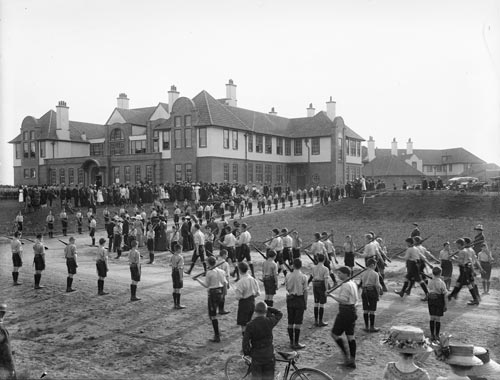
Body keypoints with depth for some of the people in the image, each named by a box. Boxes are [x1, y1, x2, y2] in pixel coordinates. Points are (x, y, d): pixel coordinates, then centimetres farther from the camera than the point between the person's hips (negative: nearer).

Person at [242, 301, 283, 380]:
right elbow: (280, 314, 8)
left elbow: (245, 342, -13)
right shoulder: (269, 322, -11)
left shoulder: (250, 325, -13)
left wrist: (246, 353, 4)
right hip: (269, 356, 1)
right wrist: (268, 308, 6)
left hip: (256, 356, -1)